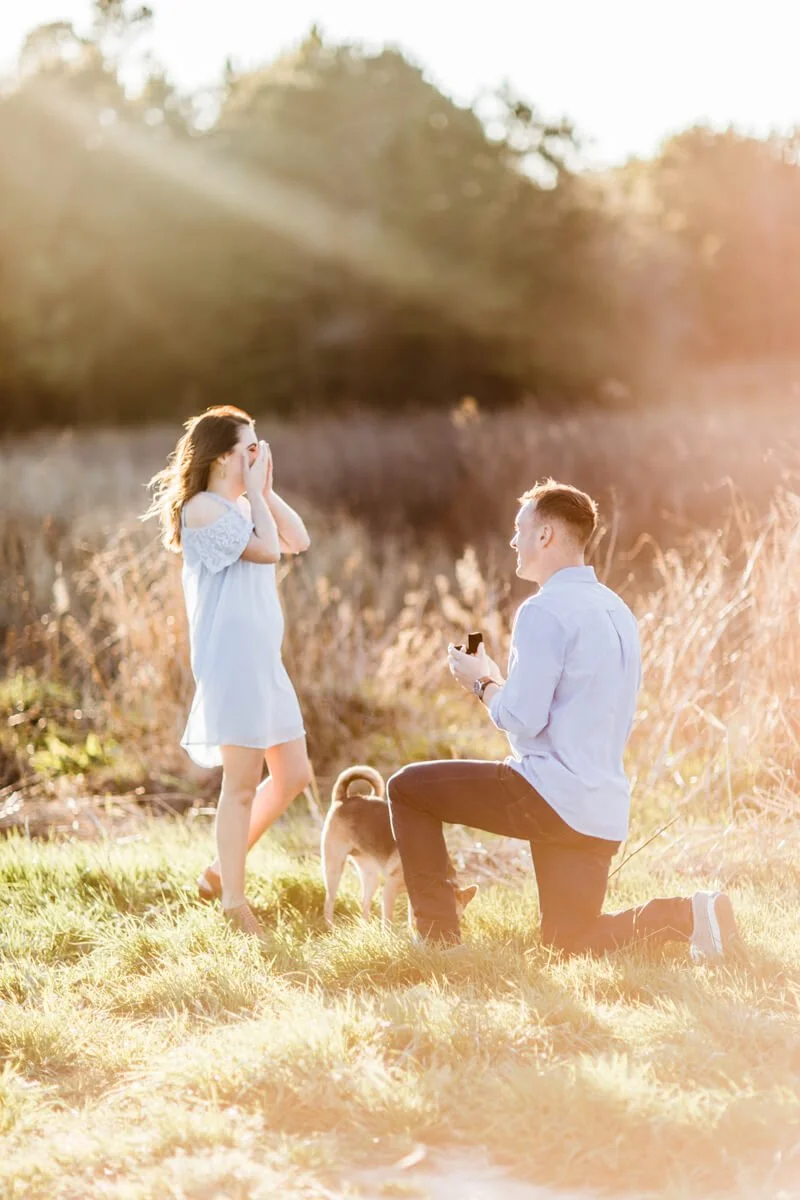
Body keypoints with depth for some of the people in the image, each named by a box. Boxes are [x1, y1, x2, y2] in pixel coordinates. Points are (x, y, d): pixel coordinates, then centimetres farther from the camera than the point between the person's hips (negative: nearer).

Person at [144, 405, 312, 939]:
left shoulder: (242, 508, 19)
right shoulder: (202, 508, -10)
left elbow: (298, 540, 12)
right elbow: (268, 550, -18)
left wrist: (266, 490, 8)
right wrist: (255, 490, -8)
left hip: (265, 659, 10)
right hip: (231, 660, -10)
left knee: (294, 774, 12)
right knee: (242, 784, -5)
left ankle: (222, 871, 23)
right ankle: (234, 904, 4)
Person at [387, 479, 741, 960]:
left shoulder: (545, 611, -14)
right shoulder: (617, 610, 14)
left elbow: (521, 720, -19)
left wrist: (482, 682, 1)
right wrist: (500, 680, 21)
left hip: (552, 794, -9)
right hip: (607, 807, 9)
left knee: (407, 788, 5)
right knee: (573, 941, 18)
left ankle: (439, 936, 3)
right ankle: (689, 914, -2)